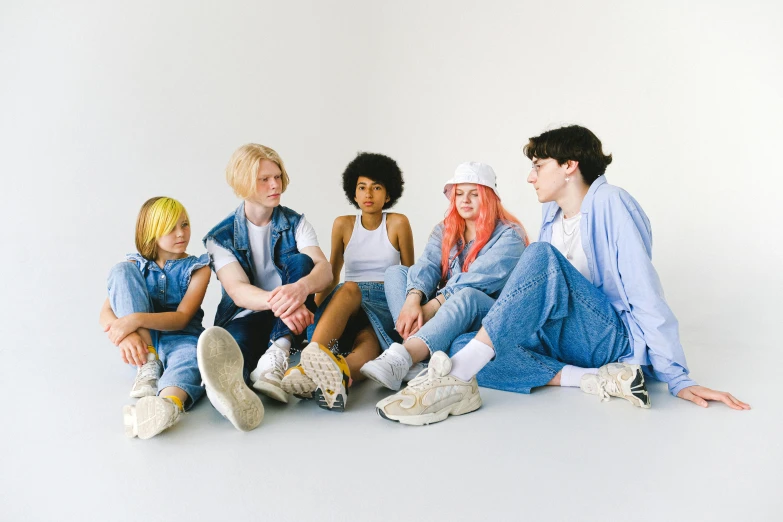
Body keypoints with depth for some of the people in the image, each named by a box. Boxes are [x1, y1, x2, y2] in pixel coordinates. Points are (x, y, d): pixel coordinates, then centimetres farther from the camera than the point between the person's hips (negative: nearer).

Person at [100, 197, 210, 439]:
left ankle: (168, 405, -75)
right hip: (140, 340, 3)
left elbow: (182, 318, -11)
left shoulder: (197, 268, 4)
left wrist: (136, 319, -27)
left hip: (178, 337, -2)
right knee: (121, 271, -14)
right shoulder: (136, 265, 11)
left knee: (192, 355, -39)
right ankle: (148, 363, -21)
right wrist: (125, 333, -25)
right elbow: (105, 313, -1)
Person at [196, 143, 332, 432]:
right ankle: (232, 388, -74)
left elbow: (324, 268, -14)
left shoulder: (295, 223, 4)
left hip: (289, 321, 2)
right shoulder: (220, 237, 0)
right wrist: (277, 302, -41)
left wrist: (301, 287, -41)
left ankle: (277, 357, -42)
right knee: (235, 338, -37)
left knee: (299, 261, -24)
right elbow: (238, 290, -17)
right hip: (246, 316, -2)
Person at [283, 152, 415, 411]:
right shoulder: (343, 225, 10)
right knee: (349, 289, -36)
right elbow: (331, 275, 15)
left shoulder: (398, 223, 4)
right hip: (346, 303, 1)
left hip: (386, 306, -1)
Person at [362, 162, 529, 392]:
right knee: (395, 272, -11)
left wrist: (431, 308, -30)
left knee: (467, 295, -37)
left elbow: (476, 279, -21)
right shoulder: (445, 231, 12)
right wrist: (413, 300, -29)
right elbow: (427, 265, -8)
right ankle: (420, 359, -36)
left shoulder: (509, 234, -5)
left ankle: (400, 358, -58)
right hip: (440, 314, 5)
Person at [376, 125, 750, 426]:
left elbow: (645, 293, -16)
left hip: (614, 339, -7)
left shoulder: (610, 203, -9)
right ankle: (595, 379, -25)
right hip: (564, 339, 8)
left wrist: (678, 380, -17)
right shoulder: (553, 213, 13)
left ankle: (456, 381, -40)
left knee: (542, 256, -31)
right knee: (464, 346, -17)